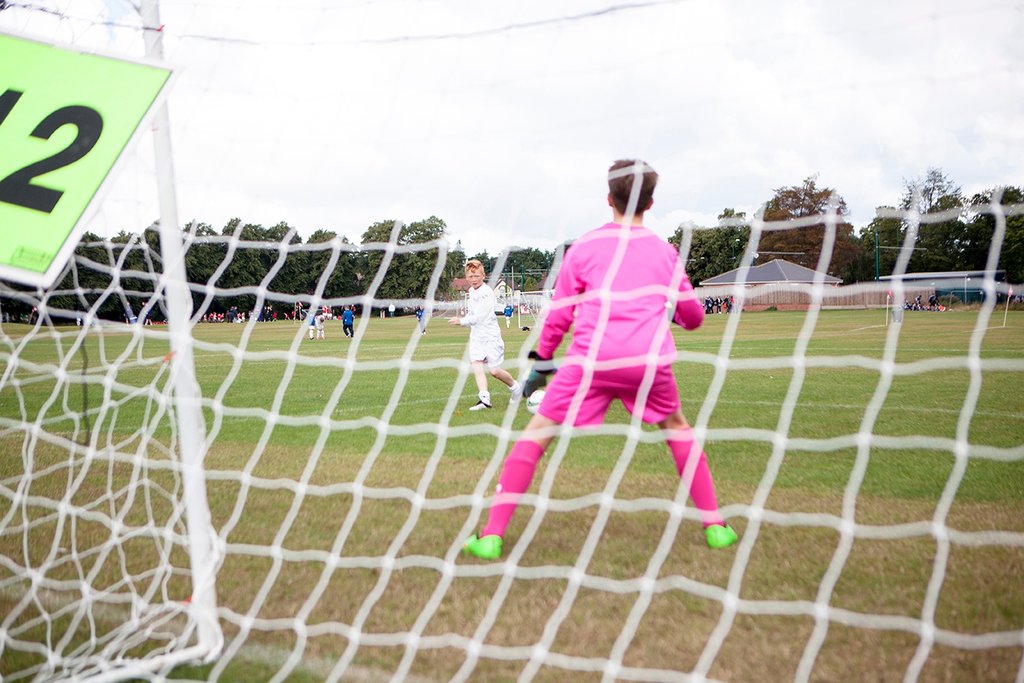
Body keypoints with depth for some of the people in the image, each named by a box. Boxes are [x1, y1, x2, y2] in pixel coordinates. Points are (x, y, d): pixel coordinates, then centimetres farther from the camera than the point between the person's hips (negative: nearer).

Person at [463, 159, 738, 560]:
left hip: (593, 359, -2)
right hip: (650, 360, 2)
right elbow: (693, 316, 24)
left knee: (536, 433, 7)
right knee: (677, 428, 27)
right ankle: (714, 525, 25)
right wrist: (672, 313, 48)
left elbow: (559, 315, 11)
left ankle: (491, 535, 0)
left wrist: (541, 359, 25)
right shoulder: (665, 251, 16)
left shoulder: (583, 248, 10)